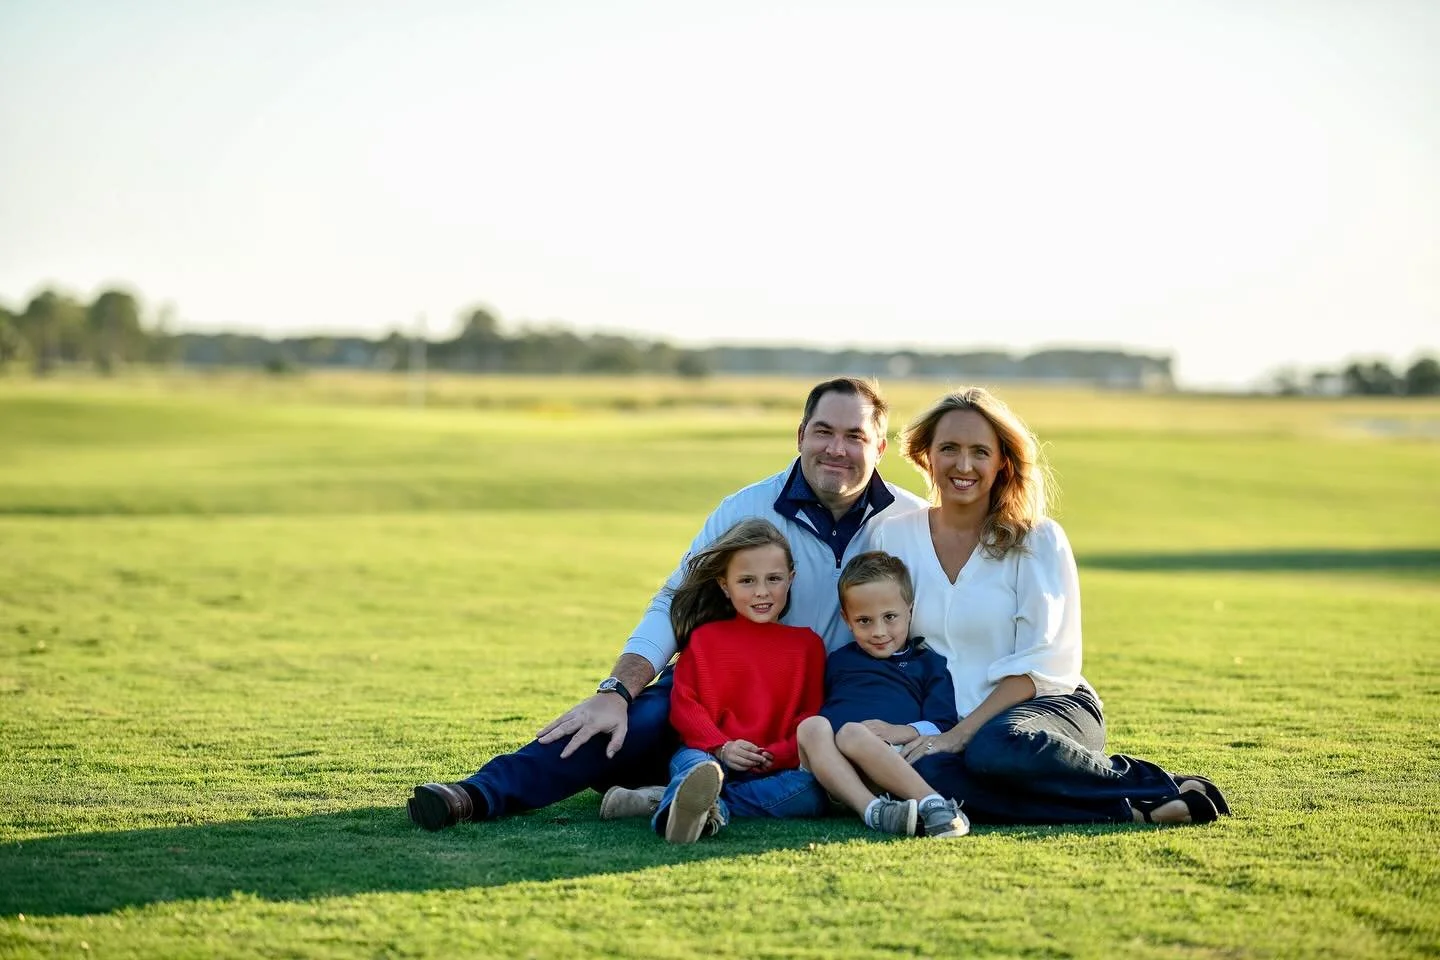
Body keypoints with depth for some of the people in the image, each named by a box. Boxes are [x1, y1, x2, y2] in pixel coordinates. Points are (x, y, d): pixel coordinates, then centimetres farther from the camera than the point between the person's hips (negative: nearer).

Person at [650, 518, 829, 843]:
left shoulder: (807, 644, 15)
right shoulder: (705, 637, 14)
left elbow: (813, 714, 8)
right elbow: (683, 703, 5)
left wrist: (775, 755, -11)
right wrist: (720, 747, -14)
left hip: (778, 766, 1)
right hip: (710, 757, -1)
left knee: (814, 792, -30)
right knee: (689, 761, -35)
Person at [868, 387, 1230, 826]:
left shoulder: (1038, 541, 0)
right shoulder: (889, 538, 8)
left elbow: (1040, 664, -7)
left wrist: (960, 736, -18)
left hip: (1049, 705, -2)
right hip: (948, 726, 3)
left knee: (995, 749, -39)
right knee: (927, 773, -35)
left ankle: (1160, 786, -18)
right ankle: (1130, 808, -24)